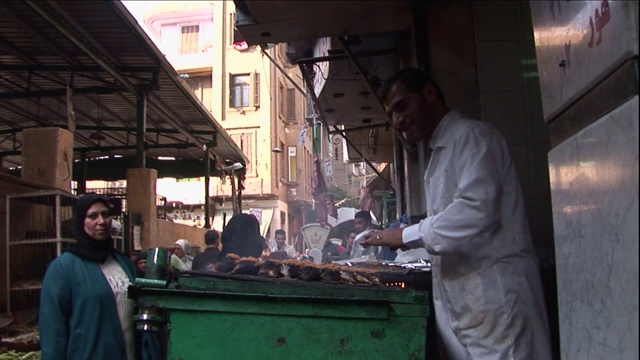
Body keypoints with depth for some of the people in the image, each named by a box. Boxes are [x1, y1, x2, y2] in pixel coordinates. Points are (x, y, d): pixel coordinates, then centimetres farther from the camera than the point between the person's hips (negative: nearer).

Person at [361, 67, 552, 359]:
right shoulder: (441, 153, 20)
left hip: (495, 295, -9)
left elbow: (476, 210, -21)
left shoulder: (473, 135, -7)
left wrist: (408, 236, -13)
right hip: (462, 301, 9)